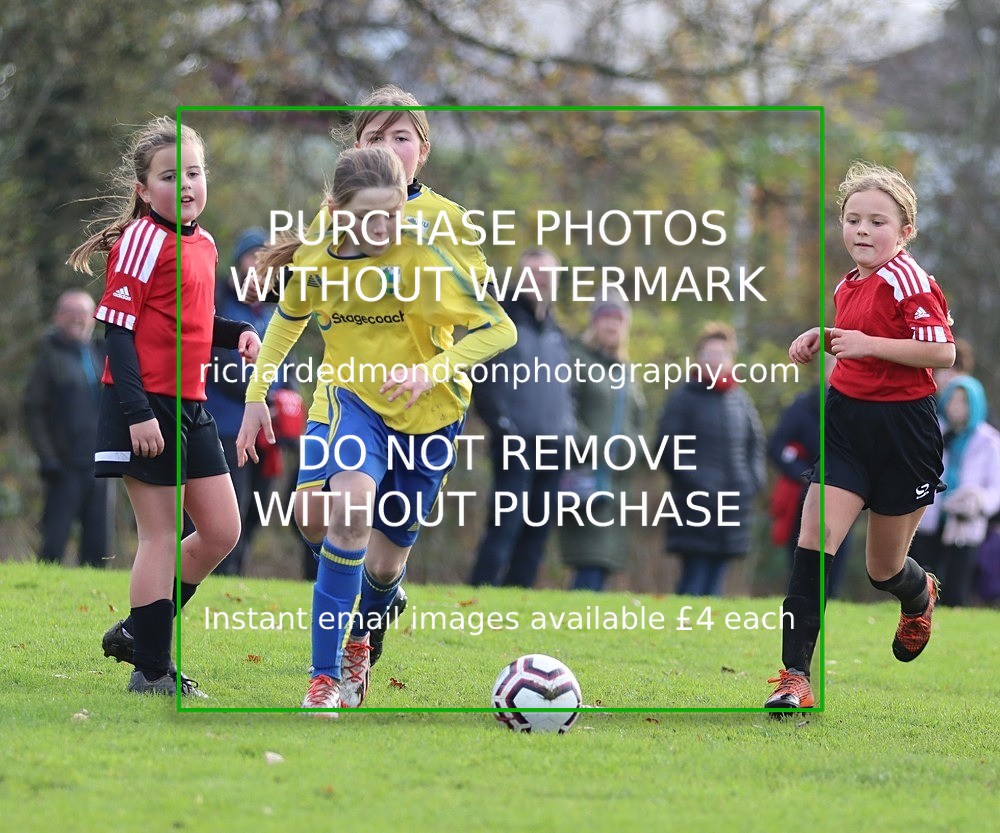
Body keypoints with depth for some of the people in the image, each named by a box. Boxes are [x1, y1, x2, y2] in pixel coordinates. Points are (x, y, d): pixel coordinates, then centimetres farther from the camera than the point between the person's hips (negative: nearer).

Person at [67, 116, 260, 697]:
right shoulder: (144, 240, -13)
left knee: (222, 531, 9)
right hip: (145, 410, -8)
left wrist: (237, 334, 3)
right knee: (161, 535, -4)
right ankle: (152, 670, 4)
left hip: (189, 406, 8)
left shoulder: (203, 244, 12)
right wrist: (137, 411, -22)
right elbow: (118, 328, -16)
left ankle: (140, 633, 22)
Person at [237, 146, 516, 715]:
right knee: (349, 506, -30)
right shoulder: (313, 259, -10)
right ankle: (324, 678, -26)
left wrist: (432, 372, -31)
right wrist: (257, 395, 12)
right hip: (355, 398, 0)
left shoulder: (422, 257, -21)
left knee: (387, 557, 9)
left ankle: (359, 640, 46)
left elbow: (499, 329, -19)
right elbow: (289, 318, 14)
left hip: (428, 412, 0)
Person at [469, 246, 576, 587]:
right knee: (505, 525, -15)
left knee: (537, 532, 4)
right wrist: (501, 423, -15)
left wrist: (567, 426, 11)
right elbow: (482, 380, -7)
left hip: (552, 445, 7)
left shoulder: (557, 332, 19)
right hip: (515, 444, -7)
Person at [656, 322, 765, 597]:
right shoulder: (684, 399, -3)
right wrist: (694, 482, -14)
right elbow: (668, 449, -7)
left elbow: (755, 443, 22)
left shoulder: (740, 400, 12)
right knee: (694, 579, -10)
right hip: (696, 505, -5)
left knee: (715, 580, 7)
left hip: (733, 503, 5)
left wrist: (753, 480, 6)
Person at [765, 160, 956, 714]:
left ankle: (920, 596, 48)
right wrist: (822, 339, 9)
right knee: (813, 542, -12)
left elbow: (942, 352, -22)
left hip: (903, 427, -6)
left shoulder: (906, 279, -15)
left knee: (883, 570, 9)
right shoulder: (847, 286, 9)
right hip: (846, 420, 6)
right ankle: (795, 677, -13)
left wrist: (868, 344, -27)